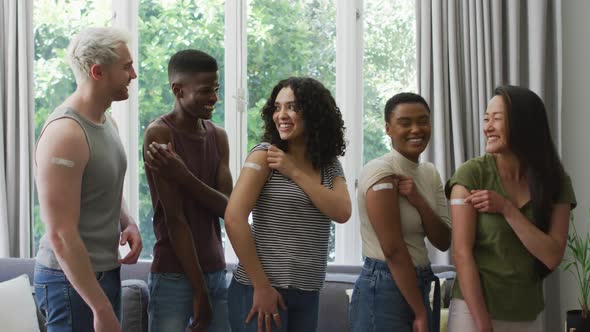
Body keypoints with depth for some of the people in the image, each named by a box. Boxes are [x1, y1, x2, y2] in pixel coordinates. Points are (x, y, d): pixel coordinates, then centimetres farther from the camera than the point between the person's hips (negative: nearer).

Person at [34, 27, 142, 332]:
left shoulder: (106, 121, 6)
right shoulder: (65, 133, -22)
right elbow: (61, 235, -24)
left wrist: (128, 223, 0)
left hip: (105, 271, 9)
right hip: (73, 281, -9)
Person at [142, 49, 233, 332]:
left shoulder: (218, 136, 8)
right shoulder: (159, 133, -11)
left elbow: (227, 208, -3)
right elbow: (174, 217, -15)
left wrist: (183, 176, -19)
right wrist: (199, 289, -15)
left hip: (216, 272, 6)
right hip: (174, 276, -5)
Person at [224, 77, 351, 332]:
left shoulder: (329, 165, 9)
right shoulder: (265, 154, -7)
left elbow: (341, 213, -7)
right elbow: (234, 219, -15)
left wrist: (294, 171, -12)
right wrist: (261, 286, -16)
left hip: (308, 293, 5)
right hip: (259, 288, -5)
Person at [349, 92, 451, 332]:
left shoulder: (430, 173, 7)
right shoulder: (380, 170, -16)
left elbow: (443, 242, 1)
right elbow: (393, 250, -18)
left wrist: (417, 201, -15)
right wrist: (420, 312, -14)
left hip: (417, 286, 7)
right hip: (383, 289, -7)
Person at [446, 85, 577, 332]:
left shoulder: (556, 181, -1)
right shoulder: (471, 174, -11)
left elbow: (552, 257, -9)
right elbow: (462, 253, -14)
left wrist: (506, 208, -18)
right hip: (474, 310, -3)